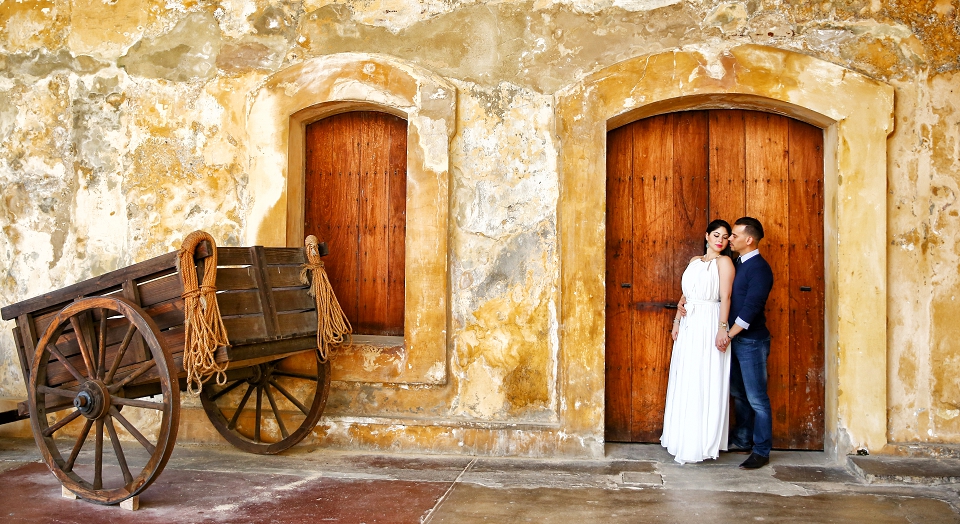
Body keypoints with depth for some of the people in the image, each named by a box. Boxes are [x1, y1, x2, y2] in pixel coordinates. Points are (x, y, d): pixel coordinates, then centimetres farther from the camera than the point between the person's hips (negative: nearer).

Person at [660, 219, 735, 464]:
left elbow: (726, 297, -12)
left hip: (708, 324, -7)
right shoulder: (695, 261, 17)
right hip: (688, 325, 7)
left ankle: (702, 442, 3)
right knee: (684, 381, 10)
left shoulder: (724, 261, -3)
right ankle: (684, 438, 21)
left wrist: (722, 329, -20)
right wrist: (677, 321, 12)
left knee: (704, 382, -4)